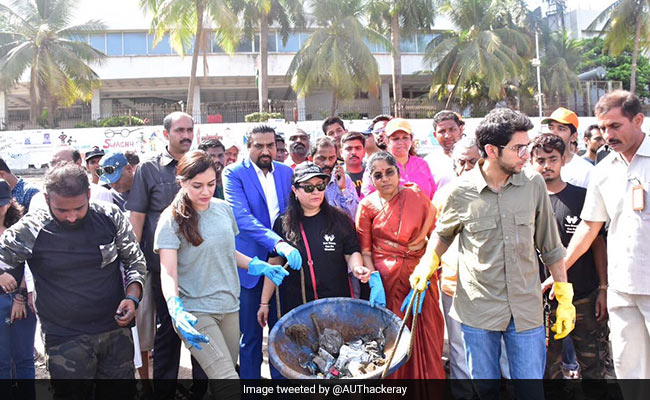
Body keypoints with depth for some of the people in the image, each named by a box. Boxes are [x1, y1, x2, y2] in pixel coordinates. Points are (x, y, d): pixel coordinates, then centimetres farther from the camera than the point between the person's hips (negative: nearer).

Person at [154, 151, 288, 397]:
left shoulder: (223, 208, 5)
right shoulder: (172, 219, -10)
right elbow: (168, 272, -15)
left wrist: (258, 266, 5)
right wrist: (176, 310, -31)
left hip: (229, 306, 5)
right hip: (195, 312, -5)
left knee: (224, 375, 12)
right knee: (228, 380, -14)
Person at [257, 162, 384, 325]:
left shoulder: (339, 219, 1)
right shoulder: (282, 224, 2)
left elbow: (352, 252, 7)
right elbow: (274, 264, 6)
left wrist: (356, 267, -16)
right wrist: (264, 303, 5)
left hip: (338, 301, 0)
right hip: (296, 305, 0)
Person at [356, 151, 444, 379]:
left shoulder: (416, 196, 2)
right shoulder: (367, 205, 1)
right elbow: (365, 251, 1)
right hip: (387, 277, -1)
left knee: (426, 332, 5)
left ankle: (428, 376, 23)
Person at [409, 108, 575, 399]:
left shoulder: (534, 184, -2)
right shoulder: (461, 191, -8)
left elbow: (550, 246, 5)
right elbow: (443, 234, 11)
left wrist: (565, 300, 6)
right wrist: (427, 263, -6)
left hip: (527, 310, 1)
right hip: (478, 309, -1)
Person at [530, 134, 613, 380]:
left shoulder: (582, 197, 2)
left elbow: (597, 243, 4)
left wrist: (604, 288, -1)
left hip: (586, 297, 0)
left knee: (594, 365, 7)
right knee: (548, 367, 9)